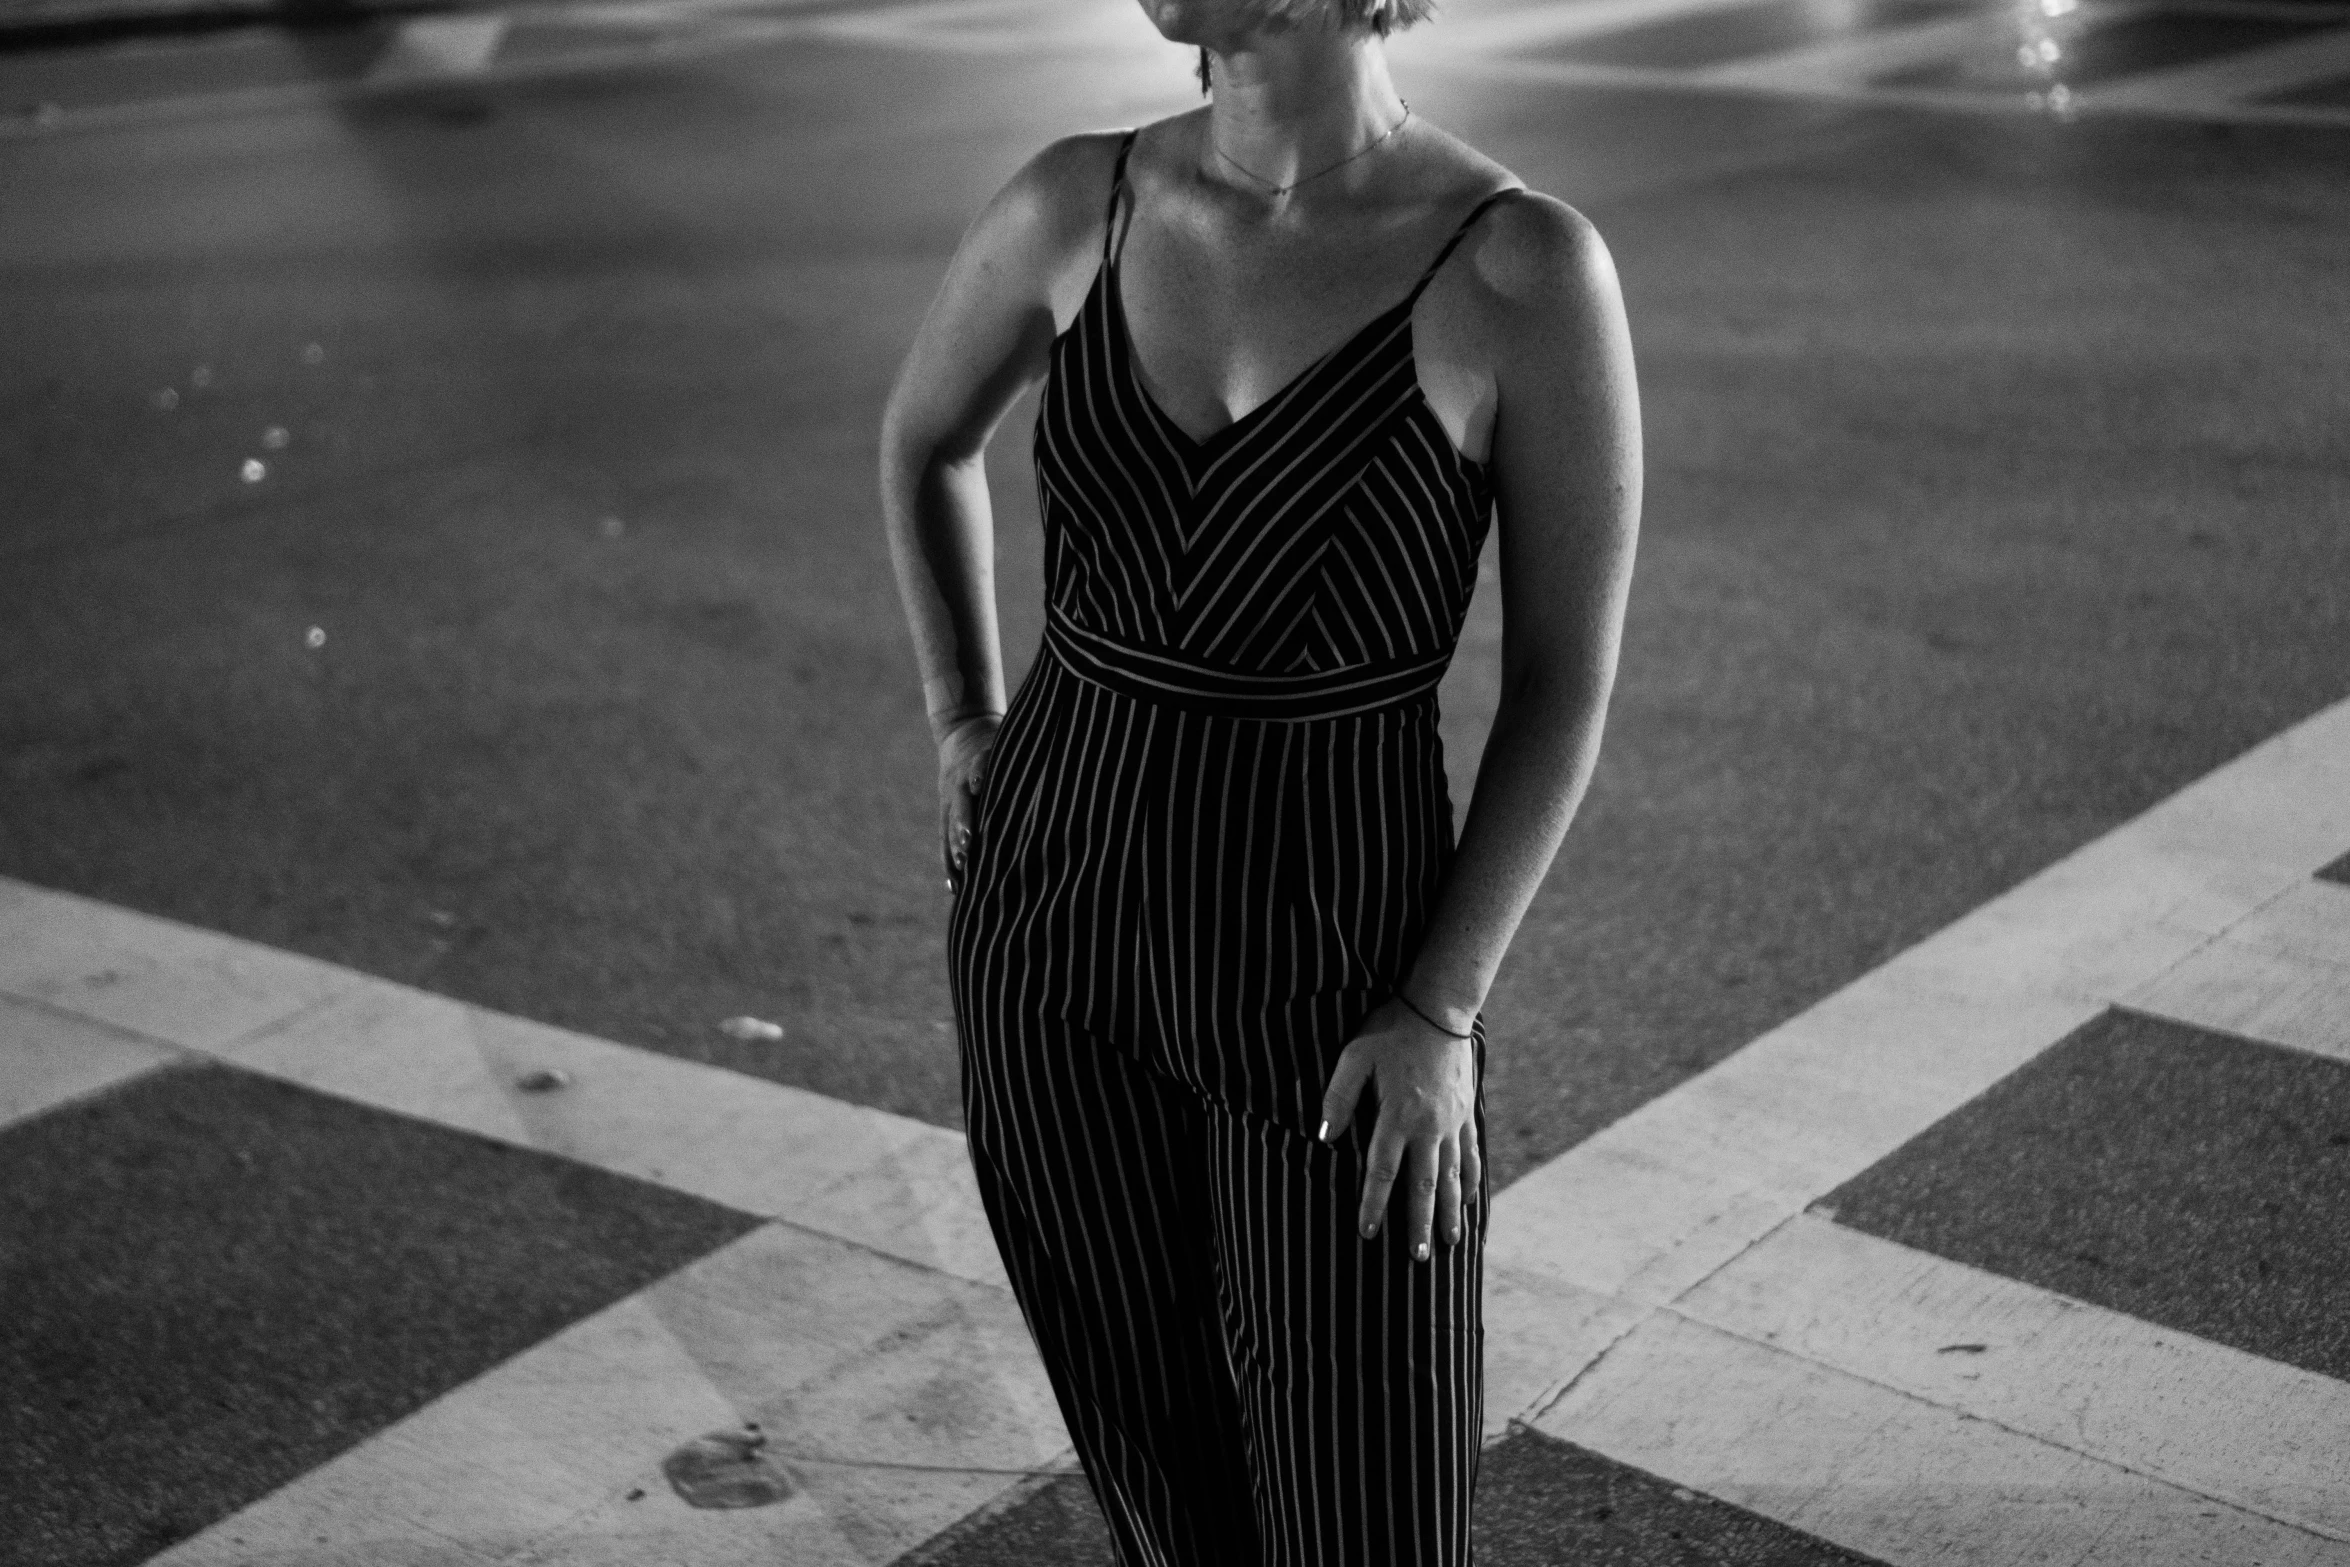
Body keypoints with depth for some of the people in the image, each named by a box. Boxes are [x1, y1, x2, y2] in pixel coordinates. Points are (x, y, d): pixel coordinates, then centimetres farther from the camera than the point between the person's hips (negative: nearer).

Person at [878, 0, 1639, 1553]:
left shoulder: (1529, 268, -17)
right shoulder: (1076, 203, -5)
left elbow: (1569, 680, -9)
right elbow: (926, 437, 16)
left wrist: (1446, 1013, -13)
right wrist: (965, 728, 9)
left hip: (1336, 973, -3)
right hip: (1057, 909, 4)